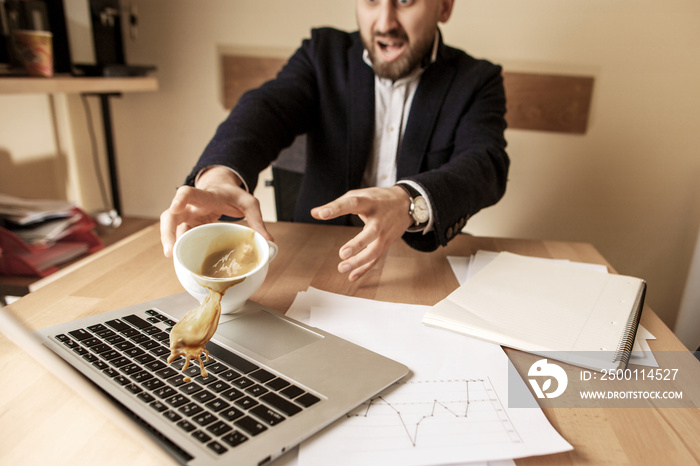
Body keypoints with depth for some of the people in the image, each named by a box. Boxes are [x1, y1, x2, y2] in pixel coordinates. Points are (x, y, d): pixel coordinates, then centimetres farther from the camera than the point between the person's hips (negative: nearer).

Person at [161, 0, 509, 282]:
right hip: (314, 257, 3)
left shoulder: (478, 81, 0)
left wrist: (410, 203, -41)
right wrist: (219, 175, -38)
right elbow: (267, 106, -14)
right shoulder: (323, 53, 4)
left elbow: (486, 163, -18)